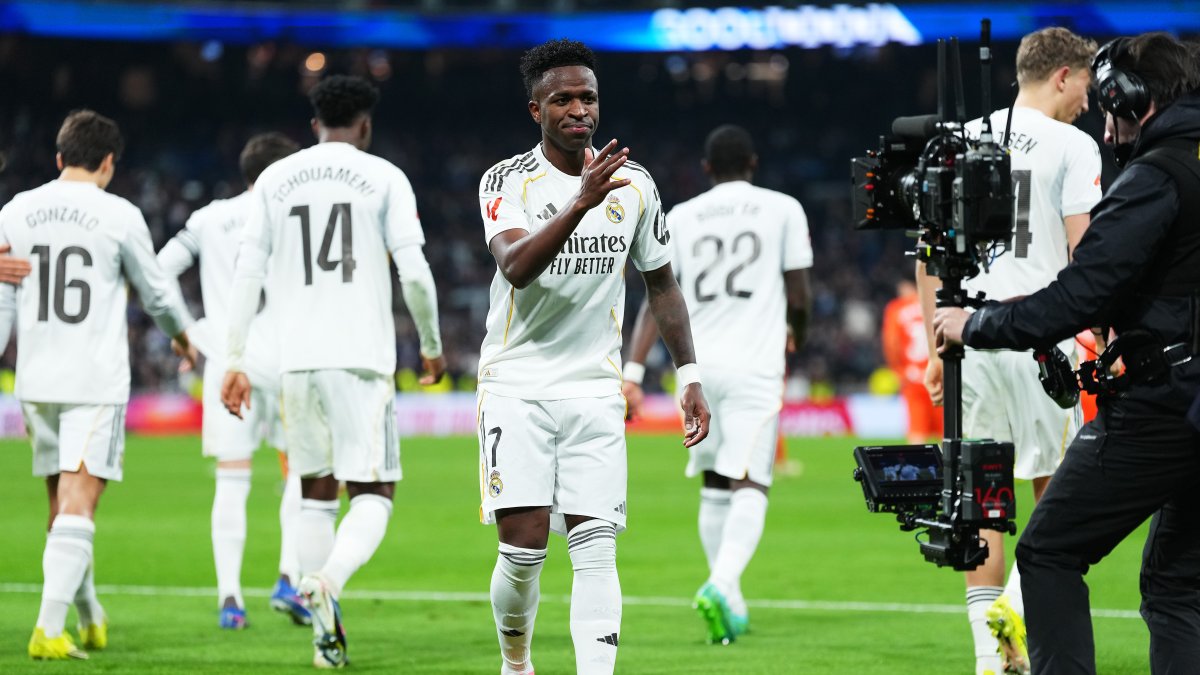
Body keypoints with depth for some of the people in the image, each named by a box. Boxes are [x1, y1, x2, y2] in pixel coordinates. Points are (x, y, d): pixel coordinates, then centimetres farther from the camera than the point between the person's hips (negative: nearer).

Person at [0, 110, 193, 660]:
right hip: (96, 383, -4)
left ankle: (90, 618, 29)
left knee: (63, 504, 16)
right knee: (77, 505, -7)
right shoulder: (119, 216, -5)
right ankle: (49, 629, -17)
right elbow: (156, 293, 8)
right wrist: (182, 333, 28)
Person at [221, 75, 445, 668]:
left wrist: (235, 360, 8)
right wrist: (432, 346, 12)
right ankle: (328, 581, -30)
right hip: (362, 354, -3)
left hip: (297, 358, 3)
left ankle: (327, 638, 11)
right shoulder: (384, 178, 2)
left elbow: (247, 273, 5)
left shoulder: (274, 180, 10)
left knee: (316, 493, 16)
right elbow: (414, 273, -3)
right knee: (373, 494, -1)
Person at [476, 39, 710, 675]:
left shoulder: (635, 185, 6)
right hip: (517, 382, -2)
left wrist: (690, 377, 13)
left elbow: (661, 283, 18)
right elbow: (515, 267, -24)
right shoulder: (508, 181, -6)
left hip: (594, 388, 3)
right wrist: (581, 203, -35)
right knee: (523, 545, -8)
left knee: (596, 551, -8)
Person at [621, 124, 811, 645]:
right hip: (754, 367, -3)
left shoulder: (680, 217, 10)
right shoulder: (782, 210, 4)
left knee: (715, 487, 16)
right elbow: (798, 296, 5)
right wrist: (796, 333, 27)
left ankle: (729, 603, 19)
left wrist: (633, 369, -3)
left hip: (698, 365, 3)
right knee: (750, 485, -9)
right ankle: (722, 584, -31)